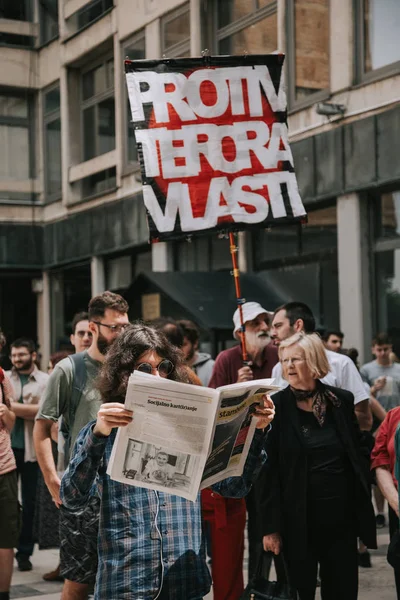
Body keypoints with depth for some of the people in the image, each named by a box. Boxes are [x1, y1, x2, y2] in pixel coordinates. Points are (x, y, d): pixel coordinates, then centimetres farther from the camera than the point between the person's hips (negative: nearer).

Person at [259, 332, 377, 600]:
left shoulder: (342, 400, 3)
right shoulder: (276, 406, -6)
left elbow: (361, 452, 11)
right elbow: (268, 470, -7)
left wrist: (363, 501, 3)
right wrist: (271, 526, -10)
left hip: (342, 515, 3)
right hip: (298, 520, -3)